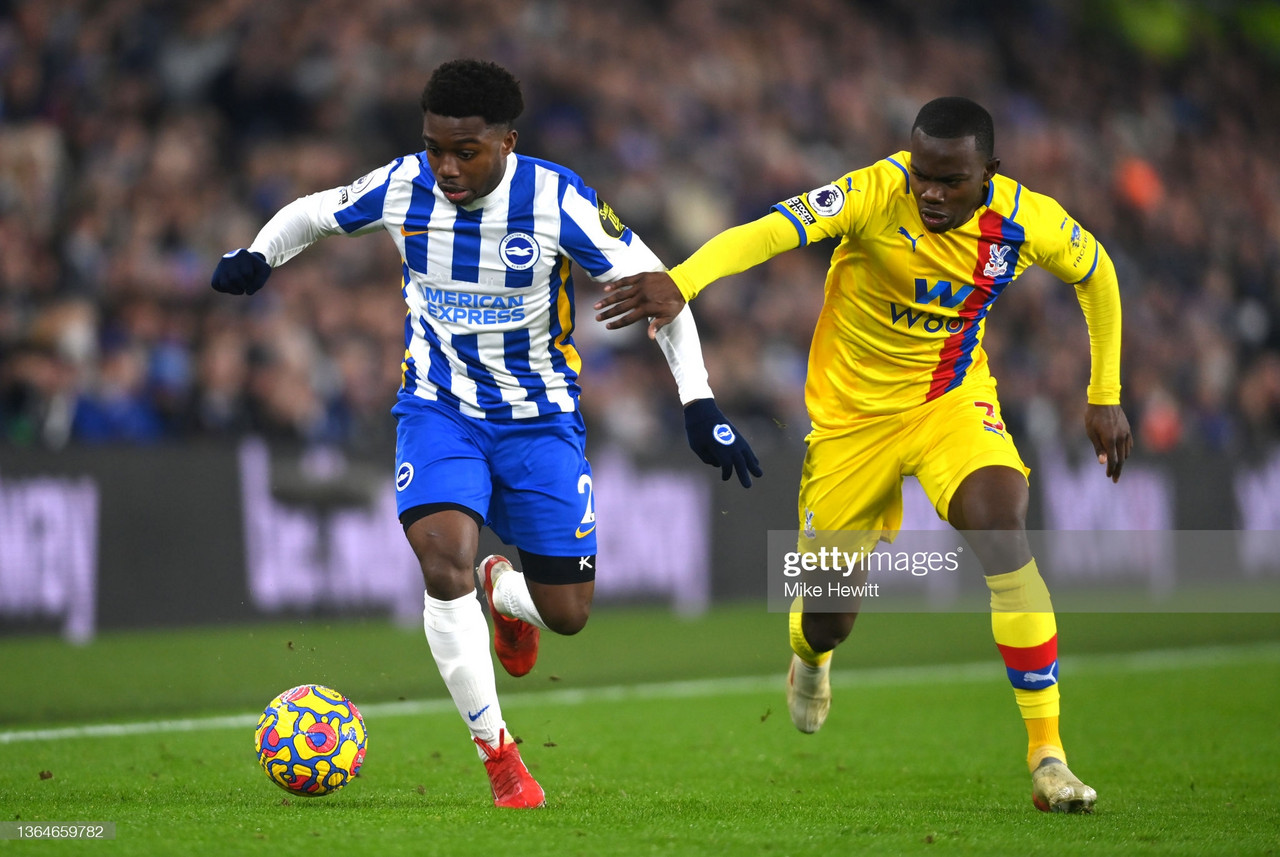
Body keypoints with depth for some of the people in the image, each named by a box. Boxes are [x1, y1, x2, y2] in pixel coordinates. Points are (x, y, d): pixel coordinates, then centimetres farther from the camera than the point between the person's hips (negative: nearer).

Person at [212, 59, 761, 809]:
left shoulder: (558, 200, -18)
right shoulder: (402, 188, -11)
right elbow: (314, 212, 8)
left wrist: (699, 403, -15)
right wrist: (259, 254, -14)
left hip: (541, 416, 0)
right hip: (439, 409, 0)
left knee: (567, 614, 0)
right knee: (445, 569, -25)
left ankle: (505, 591, 39)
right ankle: (496, 751, -7)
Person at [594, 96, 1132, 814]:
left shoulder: (1030, 222, -15)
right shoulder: (876, 194, -26)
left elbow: (1097, 274, 7)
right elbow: (766, 232, -41)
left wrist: (1106, 397, 9)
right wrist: (680, 282, -59)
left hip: (952, 400, 1)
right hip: (853, 412, -1)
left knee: (1004, 532, -28)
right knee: (830, 618, 6)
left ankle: (1047, 755, -21)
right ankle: (811, 656, 50)